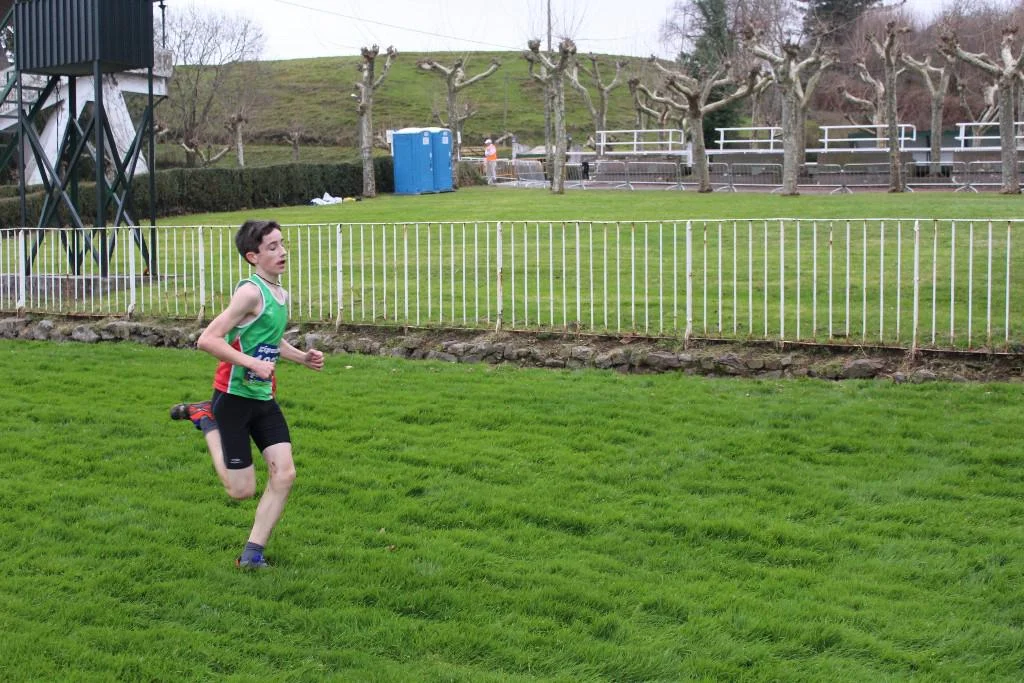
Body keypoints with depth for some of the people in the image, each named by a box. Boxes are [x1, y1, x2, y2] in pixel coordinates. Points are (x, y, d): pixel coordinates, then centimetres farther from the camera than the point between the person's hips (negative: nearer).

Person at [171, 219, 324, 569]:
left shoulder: (280, 294, 10)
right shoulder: (251, 292, -18)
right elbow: (207, 340, -22)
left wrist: (302, 357, 11)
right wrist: (252, 363, -27)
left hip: (264, 398, 8)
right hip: (234, 396, -8)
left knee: (284, 474, -5)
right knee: (242, 490, 0)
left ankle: (252, 553, 7)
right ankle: (206, 419, 19)